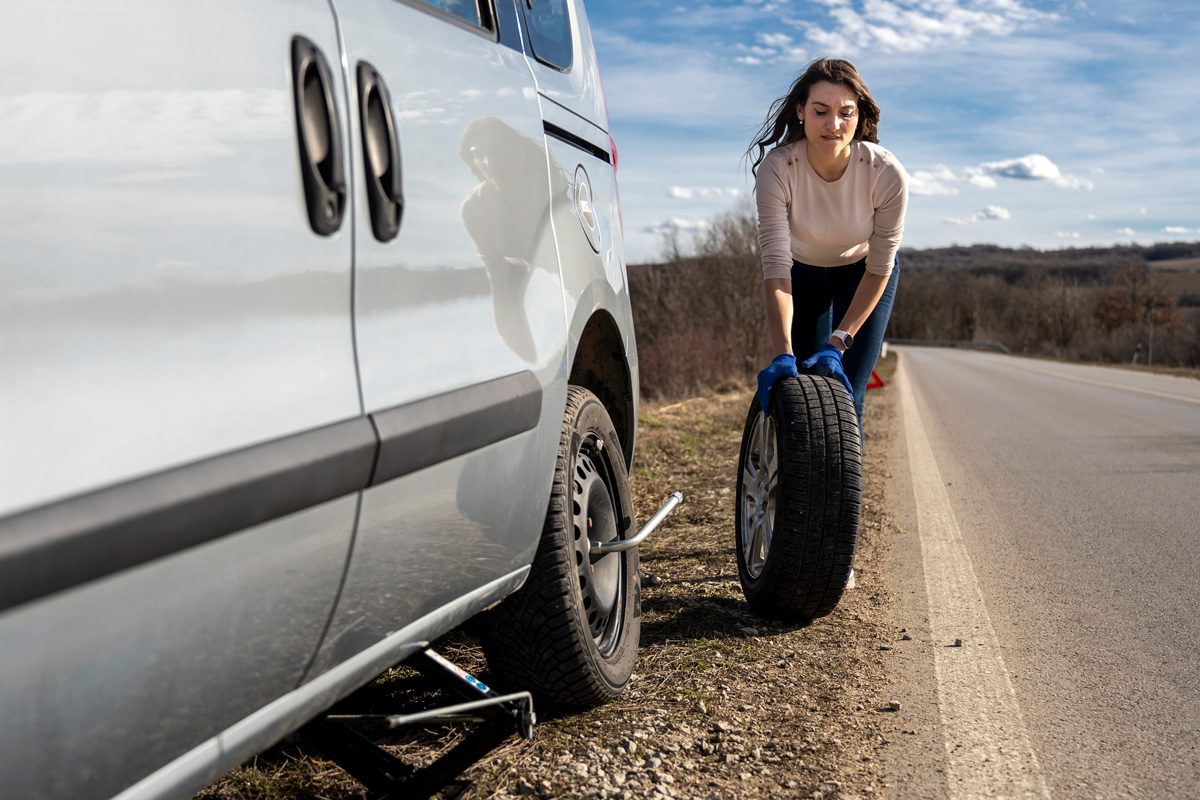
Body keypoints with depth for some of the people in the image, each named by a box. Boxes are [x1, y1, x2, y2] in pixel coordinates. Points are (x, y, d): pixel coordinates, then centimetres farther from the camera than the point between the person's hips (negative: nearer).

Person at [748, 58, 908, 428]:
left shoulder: (887, 174, -31)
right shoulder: (776, 170, -32)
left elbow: (879, 269, -22)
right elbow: (776, 268, -36)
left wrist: (837, 344, -28)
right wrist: (783, 355, -45)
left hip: (862, 275, 0)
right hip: (803, 275, 1)